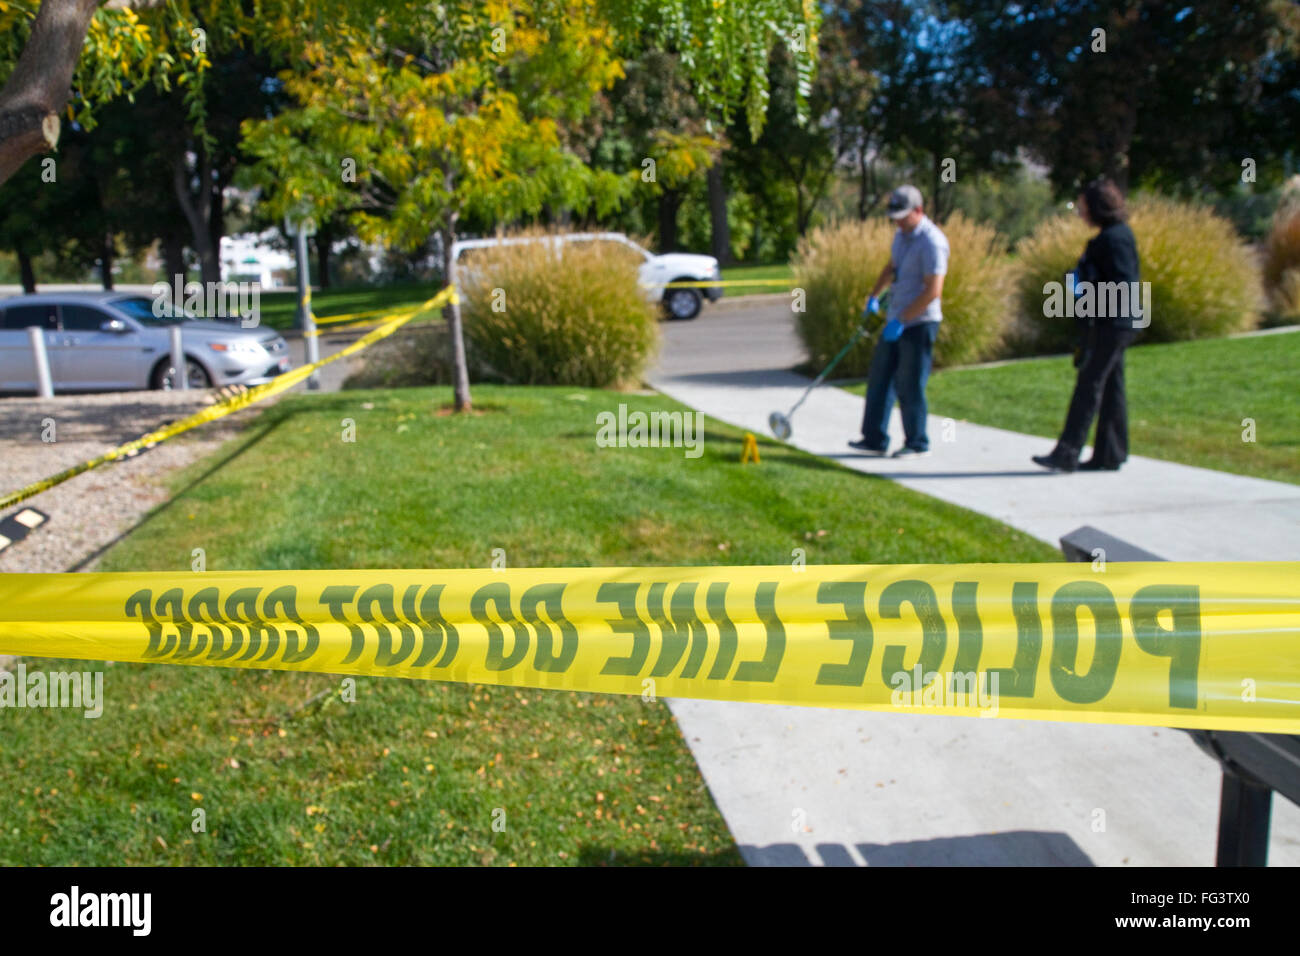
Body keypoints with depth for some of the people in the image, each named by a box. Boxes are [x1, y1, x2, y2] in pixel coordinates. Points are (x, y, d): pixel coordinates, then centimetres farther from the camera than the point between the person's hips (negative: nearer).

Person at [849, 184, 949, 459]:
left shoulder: (932, 242, -18)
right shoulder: (902, 234, 11)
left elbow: (933, 290, -23)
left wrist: (902, 320, -23)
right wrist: (874, 296, 16)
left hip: (919, 323, -9)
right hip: (896, 321, 9)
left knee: (909, 385, -3)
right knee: (879, 378, 9)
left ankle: (917, 444, 10)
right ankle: (875, 439, 16)